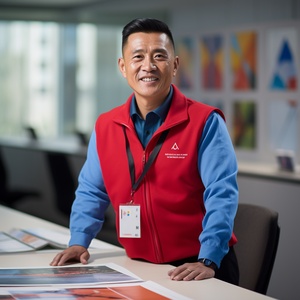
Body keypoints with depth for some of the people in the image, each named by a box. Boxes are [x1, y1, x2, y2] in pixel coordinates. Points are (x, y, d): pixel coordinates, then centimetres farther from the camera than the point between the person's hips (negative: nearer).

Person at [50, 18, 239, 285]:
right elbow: (91, 191, 13)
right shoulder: (105, 126, 4)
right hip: (139, 268, 4)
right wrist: (79, 243, 0)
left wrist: (207, 261, -26)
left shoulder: (205, 122, -10)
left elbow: (221, 194, -16)